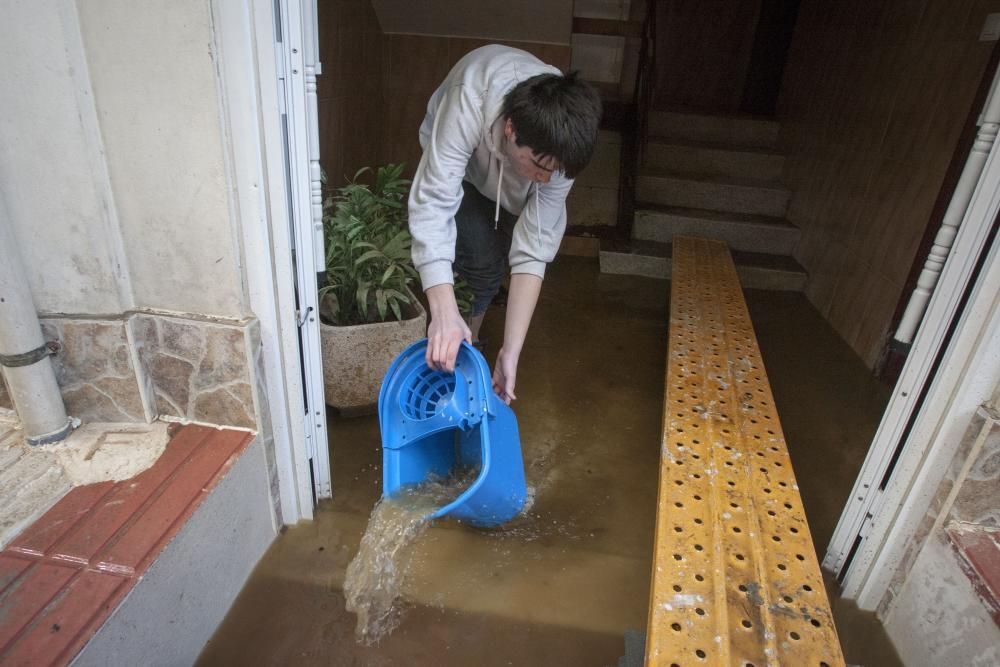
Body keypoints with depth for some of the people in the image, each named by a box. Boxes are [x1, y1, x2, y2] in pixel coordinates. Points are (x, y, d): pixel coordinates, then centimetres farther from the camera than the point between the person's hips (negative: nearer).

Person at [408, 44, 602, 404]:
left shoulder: (557, 146, -36)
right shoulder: (469, 104, -46)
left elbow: (533, 250, -36)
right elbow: (431, 204, -50)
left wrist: (511, 351, -40)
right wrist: (444, 311, -61)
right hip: (456, 155, -2)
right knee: (482, 258, -21)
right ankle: (460, 351, 2)